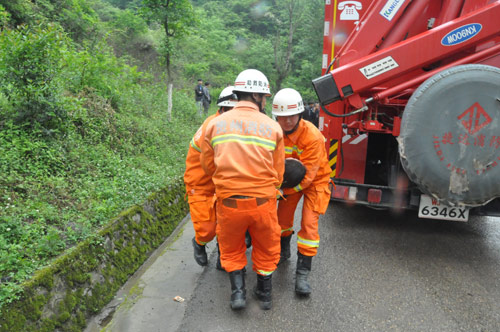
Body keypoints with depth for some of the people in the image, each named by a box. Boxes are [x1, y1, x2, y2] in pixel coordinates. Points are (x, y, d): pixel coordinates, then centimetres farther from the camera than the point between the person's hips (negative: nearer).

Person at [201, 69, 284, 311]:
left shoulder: (215, 124, 0)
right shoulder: (273, 127, -3)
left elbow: (208, 166, 7)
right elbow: (278, 174, 1)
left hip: (229, 201, 1)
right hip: (263, 202, 0)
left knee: (231, 248, 25)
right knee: (266, 248, 23)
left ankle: (238, 291, 21)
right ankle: (264, 293, 37)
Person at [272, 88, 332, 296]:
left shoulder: (312, 136, -32)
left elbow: (308, 174, -29)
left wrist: (284, 191, -24)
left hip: (315, 180, -5)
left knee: (309, 223, -10)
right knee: (283, 216, 12)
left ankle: (302, 273, -2)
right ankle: (284, 251, 41)